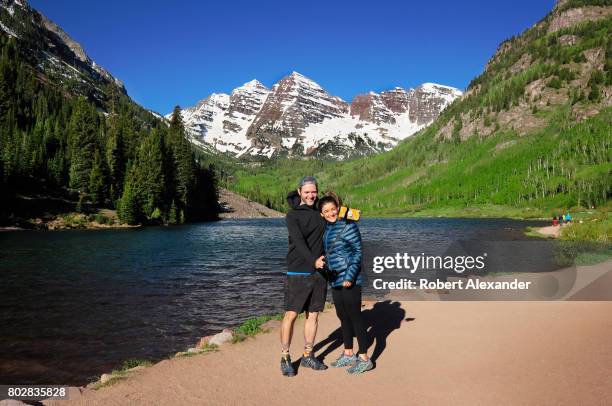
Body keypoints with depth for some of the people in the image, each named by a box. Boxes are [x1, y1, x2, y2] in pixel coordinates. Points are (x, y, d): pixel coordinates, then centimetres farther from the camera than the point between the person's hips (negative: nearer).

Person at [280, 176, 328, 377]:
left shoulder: (320, 210, 10)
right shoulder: (292, 216, -8)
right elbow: (299, 242, -23)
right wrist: (313, 261, -38)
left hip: (319, 272, 5)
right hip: (298, 272, -5)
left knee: (313, 315, 10)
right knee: (291, 315, -2)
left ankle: (308, 356, 23)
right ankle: (285, 358, 11)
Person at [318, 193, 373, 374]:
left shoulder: (348, 226, -12)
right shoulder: (327, 227, 10)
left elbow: (358, 252, -12)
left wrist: (350, 276, -17)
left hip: (349, 279, -8)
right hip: (335, 279, 8)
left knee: (355, 316, -2)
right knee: (343, 316, 15)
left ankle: (364, 359, 8)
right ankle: (348, 355, 27)